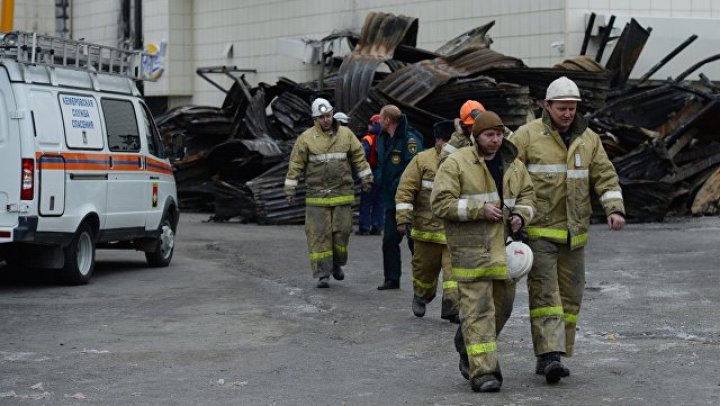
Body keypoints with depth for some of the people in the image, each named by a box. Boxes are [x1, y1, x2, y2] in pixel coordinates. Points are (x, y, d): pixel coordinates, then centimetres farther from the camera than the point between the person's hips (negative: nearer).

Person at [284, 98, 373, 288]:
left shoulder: (346, 134, 6)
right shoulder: (306, 137, -2)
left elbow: (359, 156, 14)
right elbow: (296, 164, 0)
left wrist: (366, 178, 16)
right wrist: (290, 190, -1)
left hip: (342, 193, 2)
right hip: (316, 195, -2)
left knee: (342, 231, 4)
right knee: (318, 234, -4)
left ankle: (336, 264, 28)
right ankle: (322, 274, 0)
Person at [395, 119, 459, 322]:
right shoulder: (422, 160, -2)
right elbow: (405, 190, -5)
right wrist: (403, 218, -11)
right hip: (427, 227, -1)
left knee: (454, 267, -9)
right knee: (425, 266, 12)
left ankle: (451, 308, -7)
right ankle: (421, 297, 38)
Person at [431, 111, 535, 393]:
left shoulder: (514, 165, 12)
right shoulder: (456, 164, -6)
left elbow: (527, 196, 22)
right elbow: (440, 202, -11)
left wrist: (520, 215, -1)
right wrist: (479, 209, -17)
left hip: (504, 247, 6)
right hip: (470, 247, -6)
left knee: (503, 304, 15)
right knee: (477, 308, -9)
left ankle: (468, 347, 39)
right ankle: (483, 371, -9)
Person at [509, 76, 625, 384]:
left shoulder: (589, 139, 10)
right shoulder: (527, 136, -4)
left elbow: (606, 177, 10)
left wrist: (615, 209, -6)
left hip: (574, 233, 5)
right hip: (538, 231, -5)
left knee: (570, 295, 7)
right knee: (545, 292, -12)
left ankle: (550, 358, 15)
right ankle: (550, 355, -18)